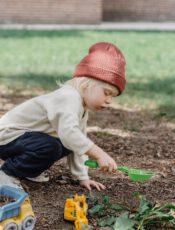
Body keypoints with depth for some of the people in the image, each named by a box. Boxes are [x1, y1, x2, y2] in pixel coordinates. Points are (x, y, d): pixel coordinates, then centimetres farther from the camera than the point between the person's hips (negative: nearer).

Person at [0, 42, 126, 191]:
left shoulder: (82, 108, 7)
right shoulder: (69, 97, -27)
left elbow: (79, 142, 11)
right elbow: (69, 133, -43)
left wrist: (83, 177, 7)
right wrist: (100, 154, -44)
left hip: (25, 136, 10)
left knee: (68, 146, 6)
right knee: (50, 147, -31)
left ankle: (28, 170, 15)